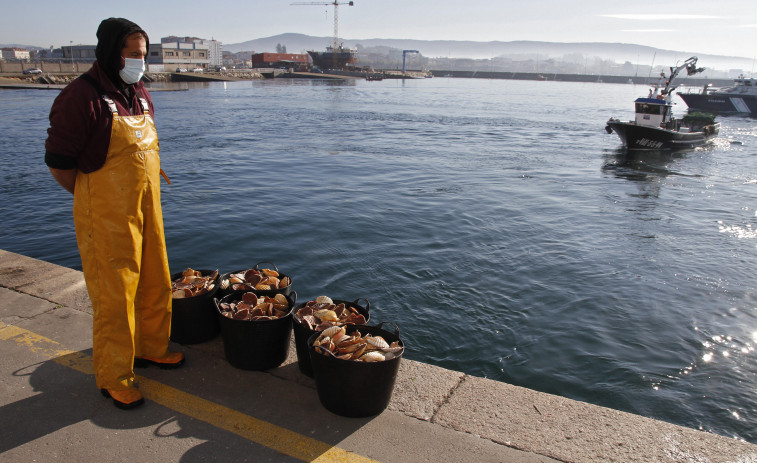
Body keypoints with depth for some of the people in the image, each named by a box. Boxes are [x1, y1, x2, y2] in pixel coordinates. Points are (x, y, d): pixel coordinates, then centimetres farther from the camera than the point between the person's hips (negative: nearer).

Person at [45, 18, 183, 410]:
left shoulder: (141, 94, 10)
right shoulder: (81, 96, -15)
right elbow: (58, 163, -12)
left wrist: (143, 197, 14)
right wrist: (93, 199, 0)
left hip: (147, 209, 8)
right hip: (107, 216, -7)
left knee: (157, 285, 16)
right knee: (115, 296, 1)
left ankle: (151, 348, 37)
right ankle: (113, 377, 18)